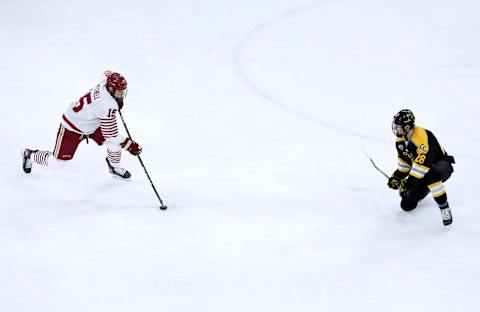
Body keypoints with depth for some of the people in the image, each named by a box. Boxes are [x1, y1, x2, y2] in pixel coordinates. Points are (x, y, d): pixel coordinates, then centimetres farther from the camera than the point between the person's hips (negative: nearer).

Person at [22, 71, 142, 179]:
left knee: (115, 142, -7)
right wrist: (130, 145, -31)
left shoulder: (106, 83, -18)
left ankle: (114, 166, 22)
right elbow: (111, 135, -36)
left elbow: (107, 74, 11)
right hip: (72, 126, -8)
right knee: (57, 162, 1)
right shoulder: (106, 107, -41)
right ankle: (30, 156, 30)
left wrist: (118, 100, 13)